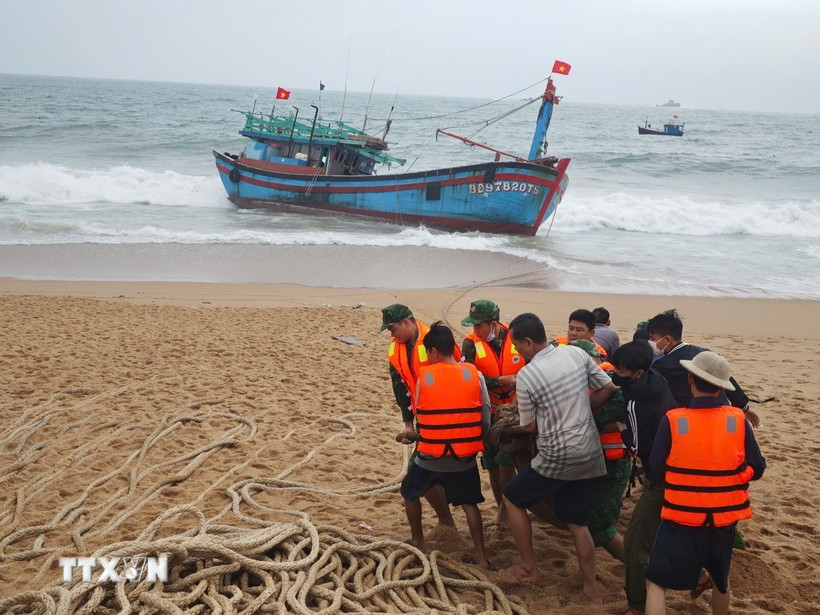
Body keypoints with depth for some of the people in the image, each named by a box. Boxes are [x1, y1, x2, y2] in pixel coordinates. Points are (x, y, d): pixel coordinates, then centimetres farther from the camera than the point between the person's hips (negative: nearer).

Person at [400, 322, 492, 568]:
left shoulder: (424, 376, -8)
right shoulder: (474, 374, -6)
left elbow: (418, 414, 1)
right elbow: (486, 418, -3)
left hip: (431, 456, -1)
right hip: (464, 458, 1)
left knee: (410, 494, 25)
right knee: (469, 503, 18)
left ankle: (417, 540, 36)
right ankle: (481, 555, 13)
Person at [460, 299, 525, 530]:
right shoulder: (471, 344, -8)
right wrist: (501, 381, -24)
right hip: (488, 414, 2)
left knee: (506, 463, -9)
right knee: (492, 464, 11)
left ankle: (505, 511, 7)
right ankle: (503, 510, 29)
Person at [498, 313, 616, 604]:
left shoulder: (526, 376, -16)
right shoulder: (576, 353, -2)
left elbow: (529, 426, -6)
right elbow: (608, 389, 5)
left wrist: (508, 427, 16)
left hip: (558, 457, -6)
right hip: (591, 454, 6)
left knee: (512, 498, 17)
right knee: (577, 523, 18)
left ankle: (528, 568, 23)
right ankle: (591, 590, 20)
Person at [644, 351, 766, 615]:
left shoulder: (672, 420, -13)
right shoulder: (738, 420, -8)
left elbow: (654, 472, -7)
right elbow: (756, 469, 1)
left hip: (682, 517, -3)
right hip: (725, 517, 3)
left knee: (656, 582, 6)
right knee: (721, 578, 27)